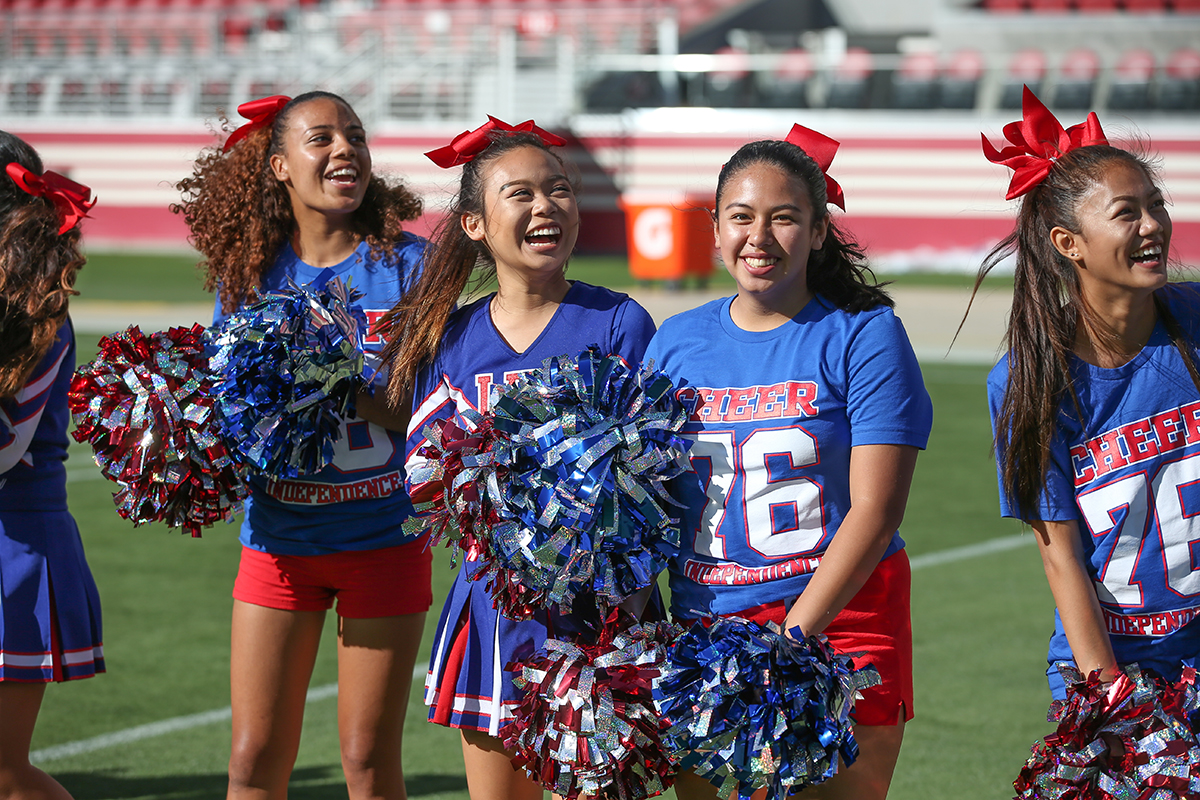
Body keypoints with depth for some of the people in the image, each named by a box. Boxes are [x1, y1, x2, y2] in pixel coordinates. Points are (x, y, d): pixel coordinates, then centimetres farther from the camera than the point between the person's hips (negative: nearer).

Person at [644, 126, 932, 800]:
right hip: (702, 623, 3)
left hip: (836, 621, -3)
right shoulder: (676, 343, 9)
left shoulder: (865, 336, -3)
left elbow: (874, 510, -11)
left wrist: (792, 637, -19)